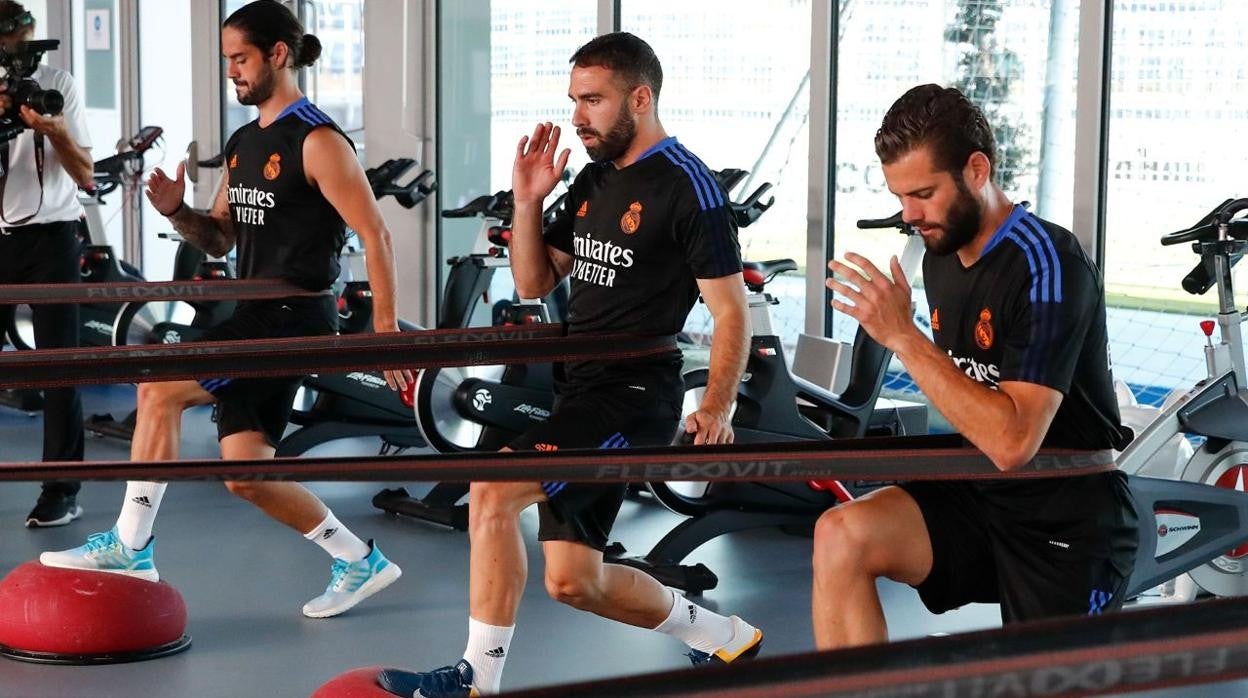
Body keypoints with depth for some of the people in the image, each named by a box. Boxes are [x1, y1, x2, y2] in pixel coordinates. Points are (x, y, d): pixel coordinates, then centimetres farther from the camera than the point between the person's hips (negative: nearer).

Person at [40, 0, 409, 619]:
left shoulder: (316, 141, -11)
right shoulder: (242, 144, 15)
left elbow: (374, 234, -14)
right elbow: (220, 240, 20)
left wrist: (385, 326, -18)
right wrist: (176, 212, 0)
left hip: (297, 318, -9)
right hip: (255, 319, 9)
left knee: (159, 388, -15)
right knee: (247, 476, 6)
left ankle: (130, 546, -5)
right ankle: (360, 563, 20)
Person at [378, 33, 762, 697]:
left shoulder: (688, 188, -11)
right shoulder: (593, 181, 13)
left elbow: (730, 313, -12)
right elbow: (533, 282, 16)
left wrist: (716, 408, -24)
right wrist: (527, 201, 2)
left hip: (633, 395, -9)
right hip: (578, 390, 9)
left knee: (492, 489, -22)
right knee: (573, 581, 9)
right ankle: (726, 637, 28)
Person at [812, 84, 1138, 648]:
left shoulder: (1047, 266, -19)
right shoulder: (942, 257, 5)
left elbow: (1012, 442, -29)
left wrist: (900, 335, -28)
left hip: (1068, 525, -6)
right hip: (977, 497, 6)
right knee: (841, 537, -18)